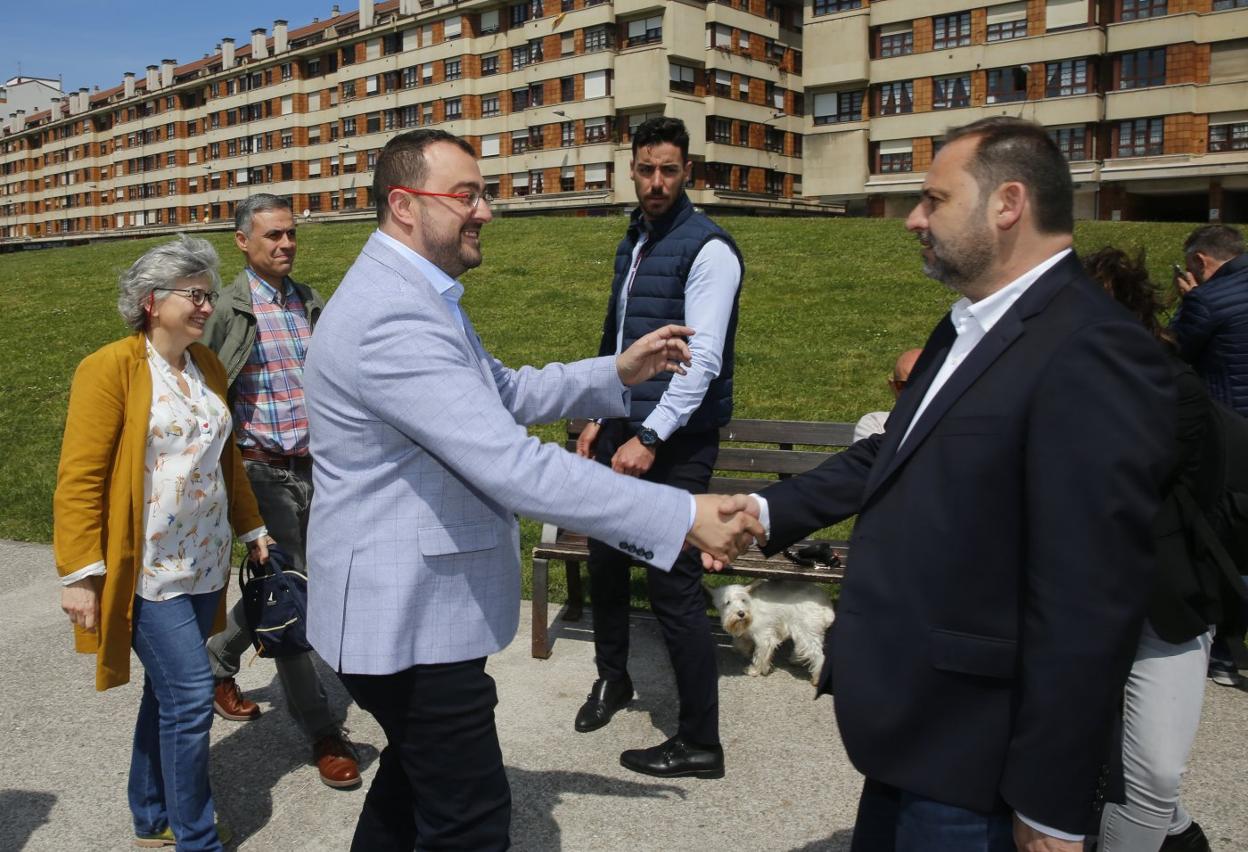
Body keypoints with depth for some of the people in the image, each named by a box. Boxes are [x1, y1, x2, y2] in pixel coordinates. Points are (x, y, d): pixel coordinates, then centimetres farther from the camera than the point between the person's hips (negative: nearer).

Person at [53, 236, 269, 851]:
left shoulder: (208, 366, 9)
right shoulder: (110, 369, -12)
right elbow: (79, 479, -13)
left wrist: (252, 528, 19)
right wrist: (80, 574, -16)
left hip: (204, 564, 7)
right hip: (147, 570, -7)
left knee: (169, 691, 17)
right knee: (191, 695, -7)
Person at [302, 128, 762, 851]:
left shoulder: (418, 295, 9)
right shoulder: (388, 317, -26)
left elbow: (504, 393, 16)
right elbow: (510, 466, -33)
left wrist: (619, 373, 5)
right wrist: (684, 517, -32)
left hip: (417, 602, 11)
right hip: (408, 619, -11)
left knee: (414, 774, 28)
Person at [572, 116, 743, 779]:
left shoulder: (707, 249, -12)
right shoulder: (632, 243, 15)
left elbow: (703, 361, -20)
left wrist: (649, 439, -25)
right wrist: (600, 420, 18)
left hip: (676, 441, -8)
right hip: (625, 428, 8)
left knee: (673, 583, -5)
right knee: (605, 555, 18)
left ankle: (700, 743, 10)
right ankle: (612, 676, 43)